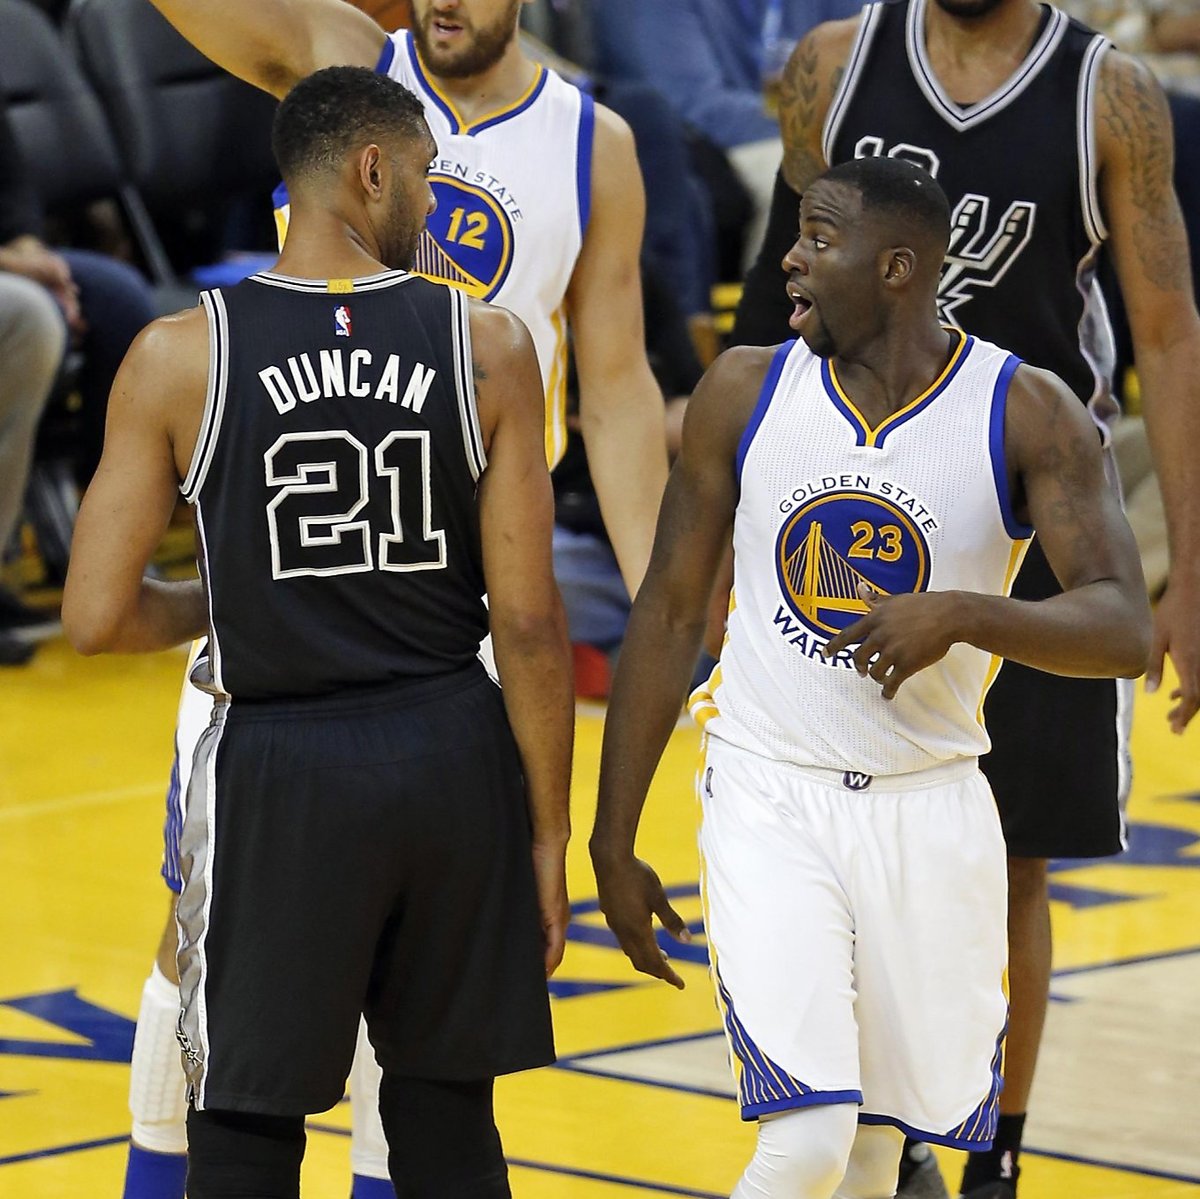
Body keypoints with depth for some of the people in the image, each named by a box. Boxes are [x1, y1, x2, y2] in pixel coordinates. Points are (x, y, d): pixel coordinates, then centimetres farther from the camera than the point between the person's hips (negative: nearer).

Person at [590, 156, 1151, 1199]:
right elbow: (669, 615, 4)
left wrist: (962, 615, -33)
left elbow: (1124, 630, -14)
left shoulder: (1028, 413, -8)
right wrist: (612, 844, 4)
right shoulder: (745, 391, -3)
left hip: (931, 810, 1)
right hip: (769, 800, -1)